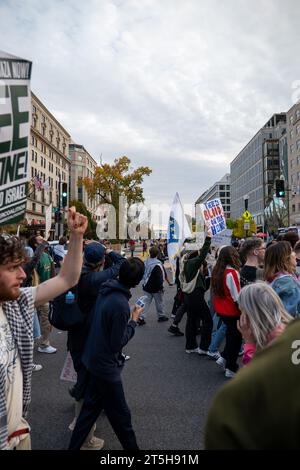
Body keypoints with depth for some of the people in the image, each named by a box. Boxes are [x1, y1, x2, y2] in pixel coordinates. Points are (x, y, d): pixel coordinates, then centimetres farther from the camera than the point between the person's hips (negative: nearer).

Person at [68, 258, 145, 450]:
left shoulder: (107, 289, -7)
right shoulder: (121, 306, -31)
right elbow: (118, 343, -22)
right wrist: (134, 320, -13)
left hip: (95, 359, 8)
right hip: (107, 365, -8)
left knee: (92, 405, 24)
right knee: (120, 413, 11)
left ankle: (74, 445, 38)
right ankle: (131, 446, 30)